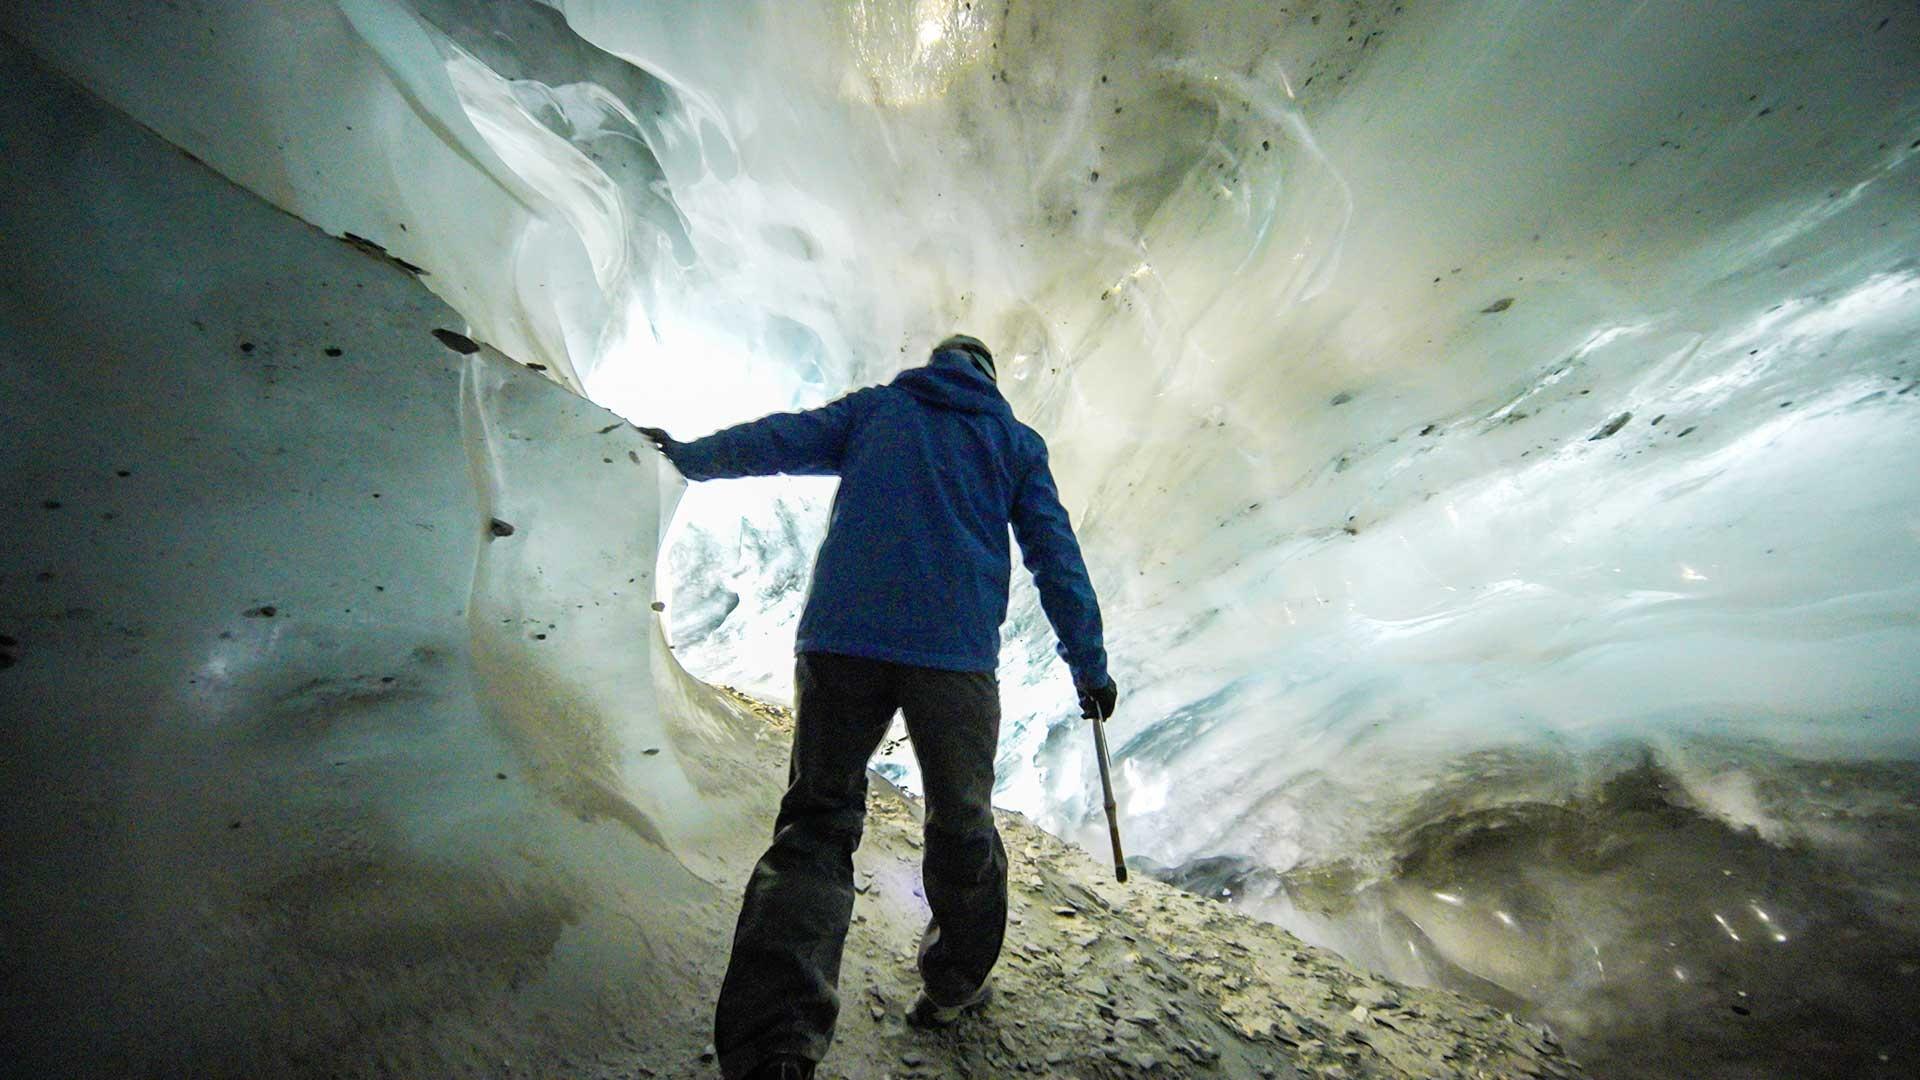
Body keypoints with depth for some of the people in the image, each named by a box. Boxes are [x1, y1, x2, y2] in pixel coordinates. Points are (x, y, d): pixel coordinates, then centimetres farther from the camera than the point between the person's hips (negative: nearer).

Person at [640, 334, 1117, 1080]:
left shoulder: (873, 408, 19)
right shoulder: (1017, 440, 17)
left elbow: (778, 440, 14)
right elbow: (1056, 558, 12)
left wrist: (689, 456, 28)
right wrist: (1090, 667, 16)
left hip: (839, 640, 1)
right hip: (956, 653, 0)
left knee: (815, 827, 8)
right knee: (961, 826, 18)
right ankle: (955, 985, 37)